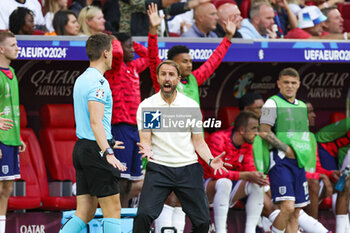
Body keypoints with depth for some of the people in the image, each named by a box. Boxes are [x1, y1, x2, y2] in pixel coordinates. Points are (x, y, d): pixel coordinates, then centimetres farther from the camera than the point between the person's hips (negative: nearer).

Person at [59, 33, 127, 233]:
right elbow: (96, 122, -23)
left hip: (81, 148, 9)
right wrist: (107, 153, -29)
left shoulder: (81, 80, 16)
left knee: (85, 214, 7)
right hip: (96, 150, -9)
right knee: (112, 210, -4)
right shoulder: (98, 82, -14)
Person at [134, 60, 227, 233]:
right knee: (144, 215, -21)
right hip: (158, 167, -2)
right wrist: (146, 149, -25)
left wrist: (210, 160, -9)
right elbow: (145, 139, -1)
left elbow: (198, 141, 10)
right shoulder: (146, 106, 1)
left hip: (188, 168, 2)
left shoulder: (192, 106, 6)